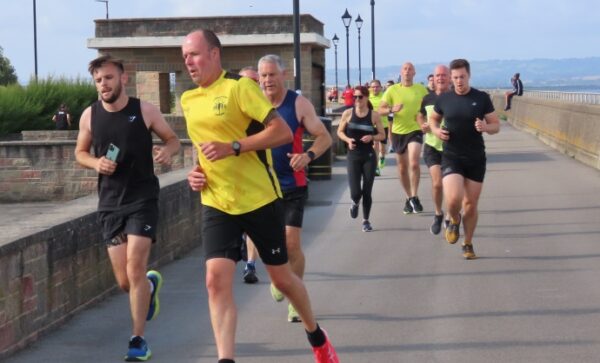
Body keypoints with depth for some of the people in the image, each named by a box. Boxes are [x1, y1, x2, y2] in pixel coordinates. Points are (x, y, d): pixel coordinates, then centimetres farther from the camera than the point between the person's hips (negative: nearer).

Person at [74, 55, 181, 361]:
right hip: (109, 203, 3)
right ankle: (150, 284, 42)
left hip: (142, 200, -3)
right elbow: (80, 152, 13)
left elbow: (173, 139, 6)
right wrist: (95, 163, -9)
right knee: (124, 282, 5)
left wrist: (167, 150, -17)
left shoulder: (145, 110, -7)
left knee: (135, 271, -12)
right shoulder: (90, 115, -1)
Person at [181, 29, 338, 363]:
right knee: (217, 280, -13)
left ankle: (316, 335, 36)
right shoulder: (189, 100, 9)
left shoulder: (239, 87, -12)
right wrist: (198, 171, 6)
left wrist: (233, 148, -25)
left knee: (281, 277, 10)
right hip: (217, 204, 5)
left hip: (260, 199, -5)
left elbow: (283, 132, -19)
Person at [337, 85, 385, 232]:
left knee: (367, 191, 3)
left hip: (369, 156, 0)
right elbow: (340, 132, 7)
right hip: (353, 156, 0)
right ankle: (355, 203, 29)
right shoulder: (348, 113, -2)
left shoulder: (374, 115, -3)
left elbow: (382, 135, 5)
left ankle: (366, 220, 20)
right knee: (355, 192, -9)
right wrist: (348, 140, -12)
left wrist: (372, 137, -15)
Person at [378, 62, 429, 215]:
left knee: (414, 163, -22)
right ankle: (409, 198, 28)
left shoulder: (421, 89, 1)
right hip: (398, 132, 2)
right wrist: (392, 109, -22)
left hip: (415, 130, -2)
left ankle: (414, 198, -13)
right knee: (402, 168, 11)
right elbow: (380, 110, -3)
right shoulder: (392, 90, 0)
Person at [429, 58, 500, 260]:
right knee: (453, 198, -21)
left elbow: (496, 126, 2)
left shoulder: (482, 98, -3)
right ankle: (454, 220, 15)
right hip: (451, 157, 0)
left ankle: (468, 244, 26)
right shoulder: (444, 99, 0)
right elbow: (433, 118, 18)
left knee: (471, 204, 6)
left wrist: (485, 127, -21)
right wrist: (436, 130, -5)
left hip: (476, 158, 1)